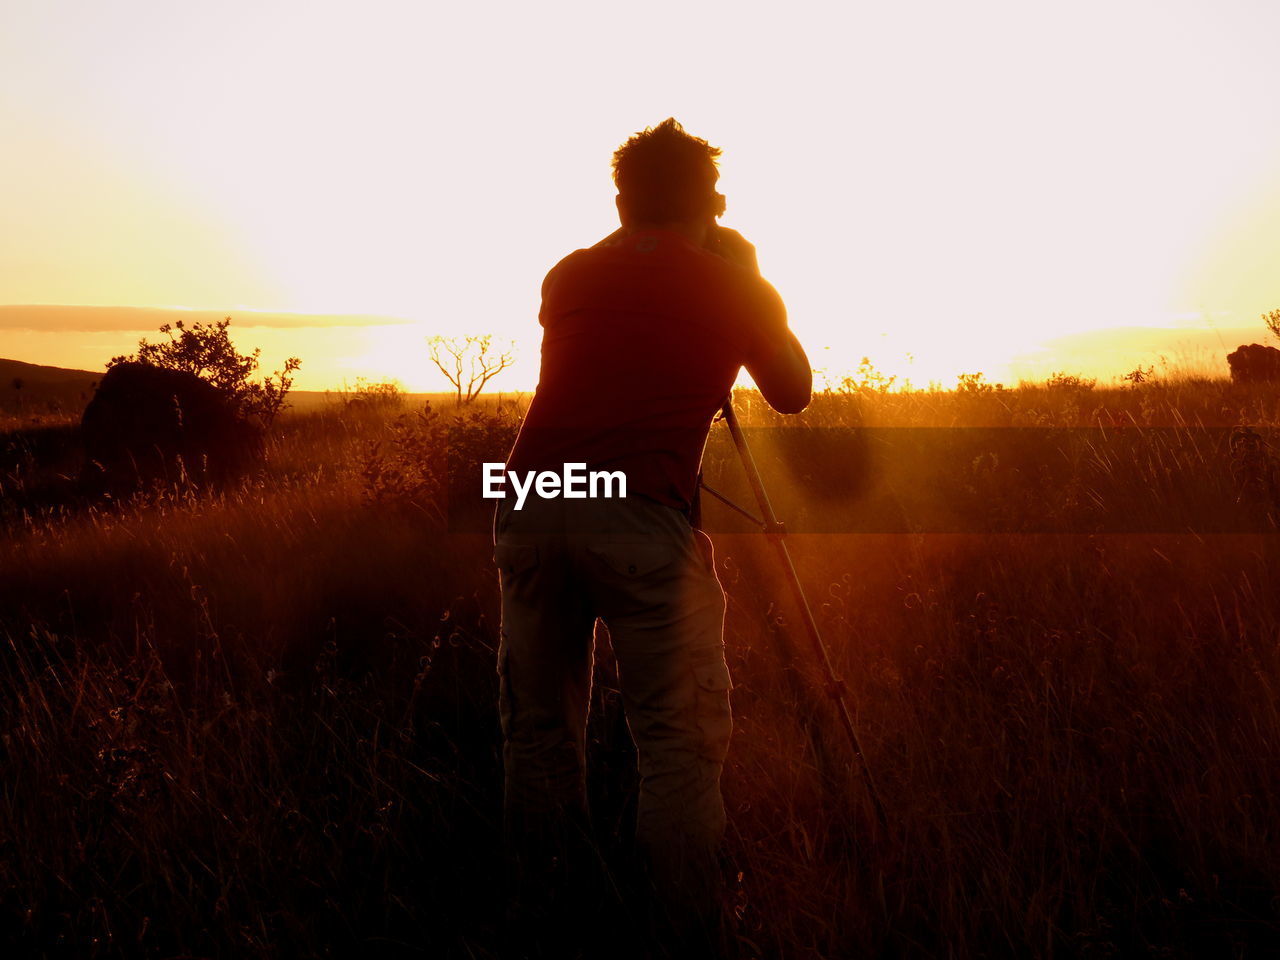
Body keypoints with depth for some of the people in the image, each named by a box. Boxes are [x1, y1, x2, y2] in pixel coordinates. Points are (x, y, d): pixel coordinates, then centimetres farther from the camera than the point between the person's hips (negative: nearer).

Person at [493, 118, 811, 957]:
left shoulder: (570, 276, 18)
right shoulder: (731, 285, 11)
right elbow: (794, 392, 25)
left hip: (531, 503, 4)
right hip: (641, 516, -3)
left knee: (539, 729, 13)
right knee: (681, 741, 3)